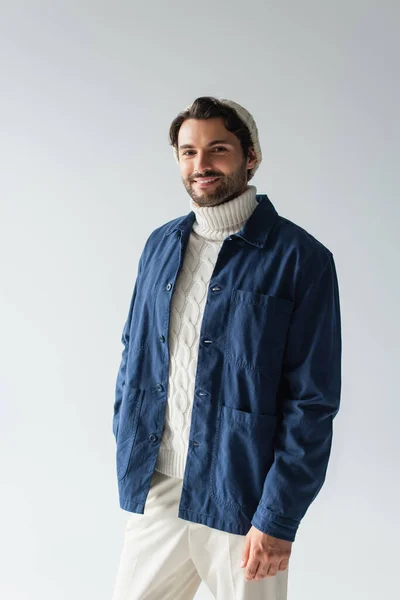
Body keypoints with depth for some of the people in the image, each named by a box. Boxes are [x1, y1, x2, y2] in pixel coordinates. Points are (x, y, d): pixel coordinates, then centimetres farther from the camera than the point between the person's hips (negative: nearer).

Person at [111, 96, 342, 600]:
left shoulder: (300, 257, -9)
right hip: (153, 491, 5)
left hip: (240, 501, -4)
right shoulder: (161, 244, 8)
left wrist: (279, 517, -12)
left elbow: (313, 401, -10)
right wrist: (126, 448, 6)